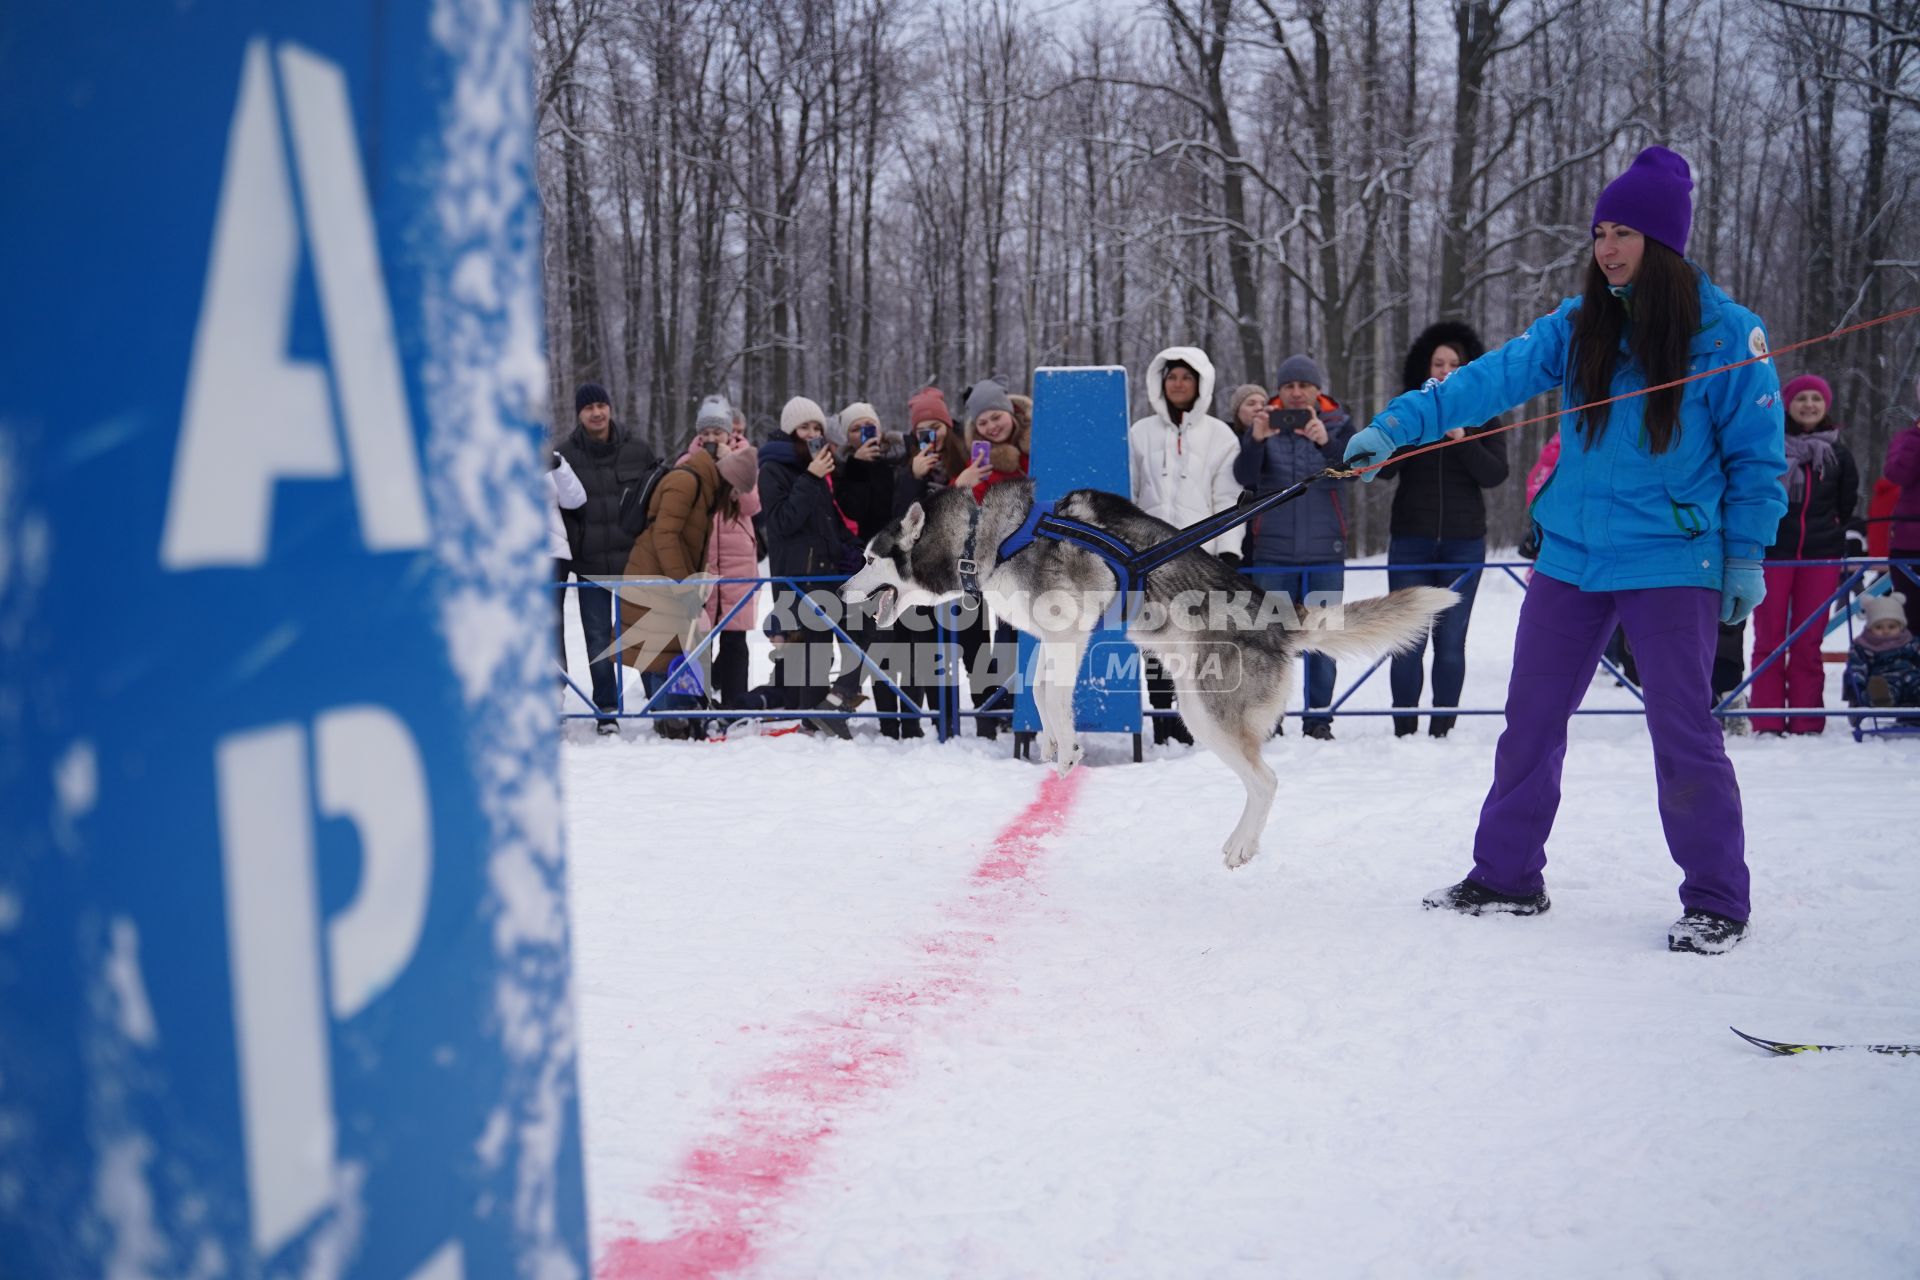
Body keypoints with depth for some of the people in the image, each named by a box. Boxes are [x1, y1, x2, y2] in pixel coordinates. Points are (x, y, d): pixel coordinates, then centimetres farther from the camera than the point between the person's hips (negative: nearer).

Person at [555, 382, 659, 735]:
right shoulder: (565, 454, 1)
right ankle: (606, 708, 13)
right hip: (590, 563, 0)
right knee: (598, 638, 5)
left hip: (633, 560, 0)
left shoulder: (638, 450, 3)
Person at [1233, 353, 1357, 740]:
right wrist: (1256, 440, -30)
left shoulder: (1338, 424, 6)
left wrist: (1326, 442, -30)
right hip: (1272, 552, 0)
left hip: (1325, 552, 0)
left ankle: (1318, 718, 11)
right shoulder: (1264, 425, 4)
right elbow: (1244, 477, -10)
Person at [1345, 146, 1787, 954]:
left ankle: (1717, 902, 15)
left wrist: (1746, 557, -5)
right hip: (1571, 560, 5)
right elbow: (1495, 377, -7)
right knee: (1530, 722, 10)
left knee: (1683, 734, -2)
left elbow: (1757, 456, -2)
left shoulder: (1728, 332, -6)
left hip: (1671, 564, -4)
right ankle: (1507, 876, 24)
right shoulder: (1578, 326, 4)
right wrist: (1399, 424, -19)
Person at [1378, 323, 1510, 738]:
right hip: (1410, 544, 0)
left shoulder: (1482, 419, 7)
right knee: (1408, 643, -2)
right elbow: (1382, 471, -4)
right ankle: (1404, 730, 4)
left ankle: (1442, 729, 8)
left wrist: (1462, 439, -17)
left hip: (1463, 545, 0)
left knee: (1450, 642, 2)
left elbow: (1496, 474, -5)